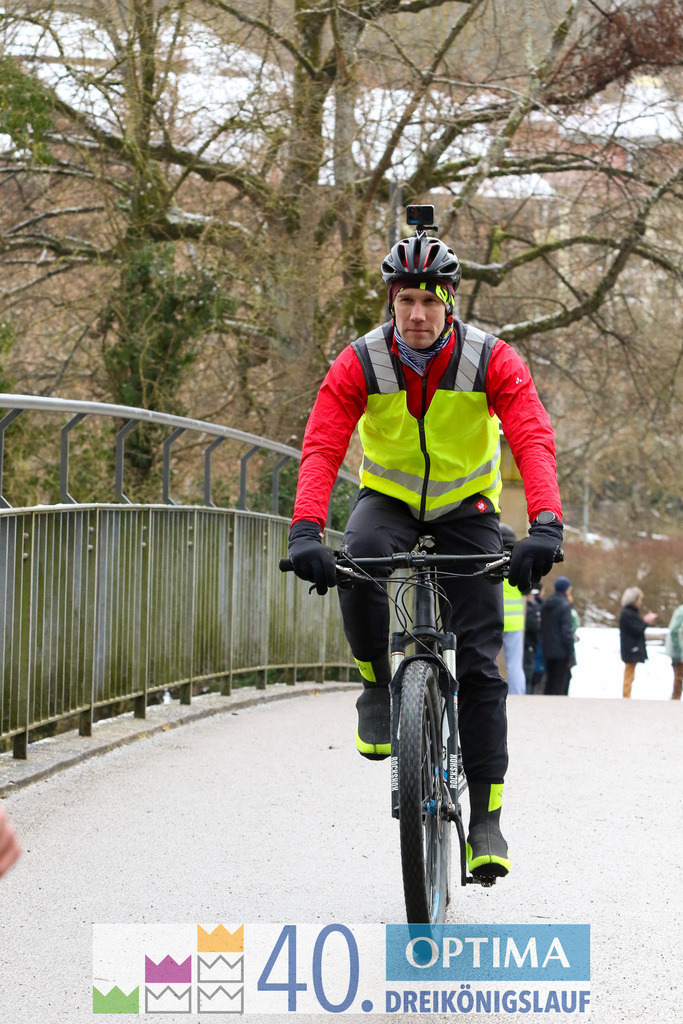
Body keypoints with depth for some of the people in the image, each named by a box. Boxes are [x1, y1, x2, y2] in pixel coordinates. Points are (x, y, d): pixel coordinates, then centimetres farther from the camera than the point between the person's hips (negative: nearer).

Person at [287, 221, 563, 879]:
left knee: (479, 663, -10)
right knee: (360, 557, -37)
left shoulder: (490, 361, -20)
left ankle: (485, 819, -5)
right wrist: (305, 529, -45)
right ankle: (376, 689, -15)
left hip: (466, 509, 0)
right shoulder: (359, 365, -18)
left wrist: (545, 524, -48)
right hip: (389, 499, 0)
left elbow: (533, 439, -30)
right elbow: (321, 448, -27)